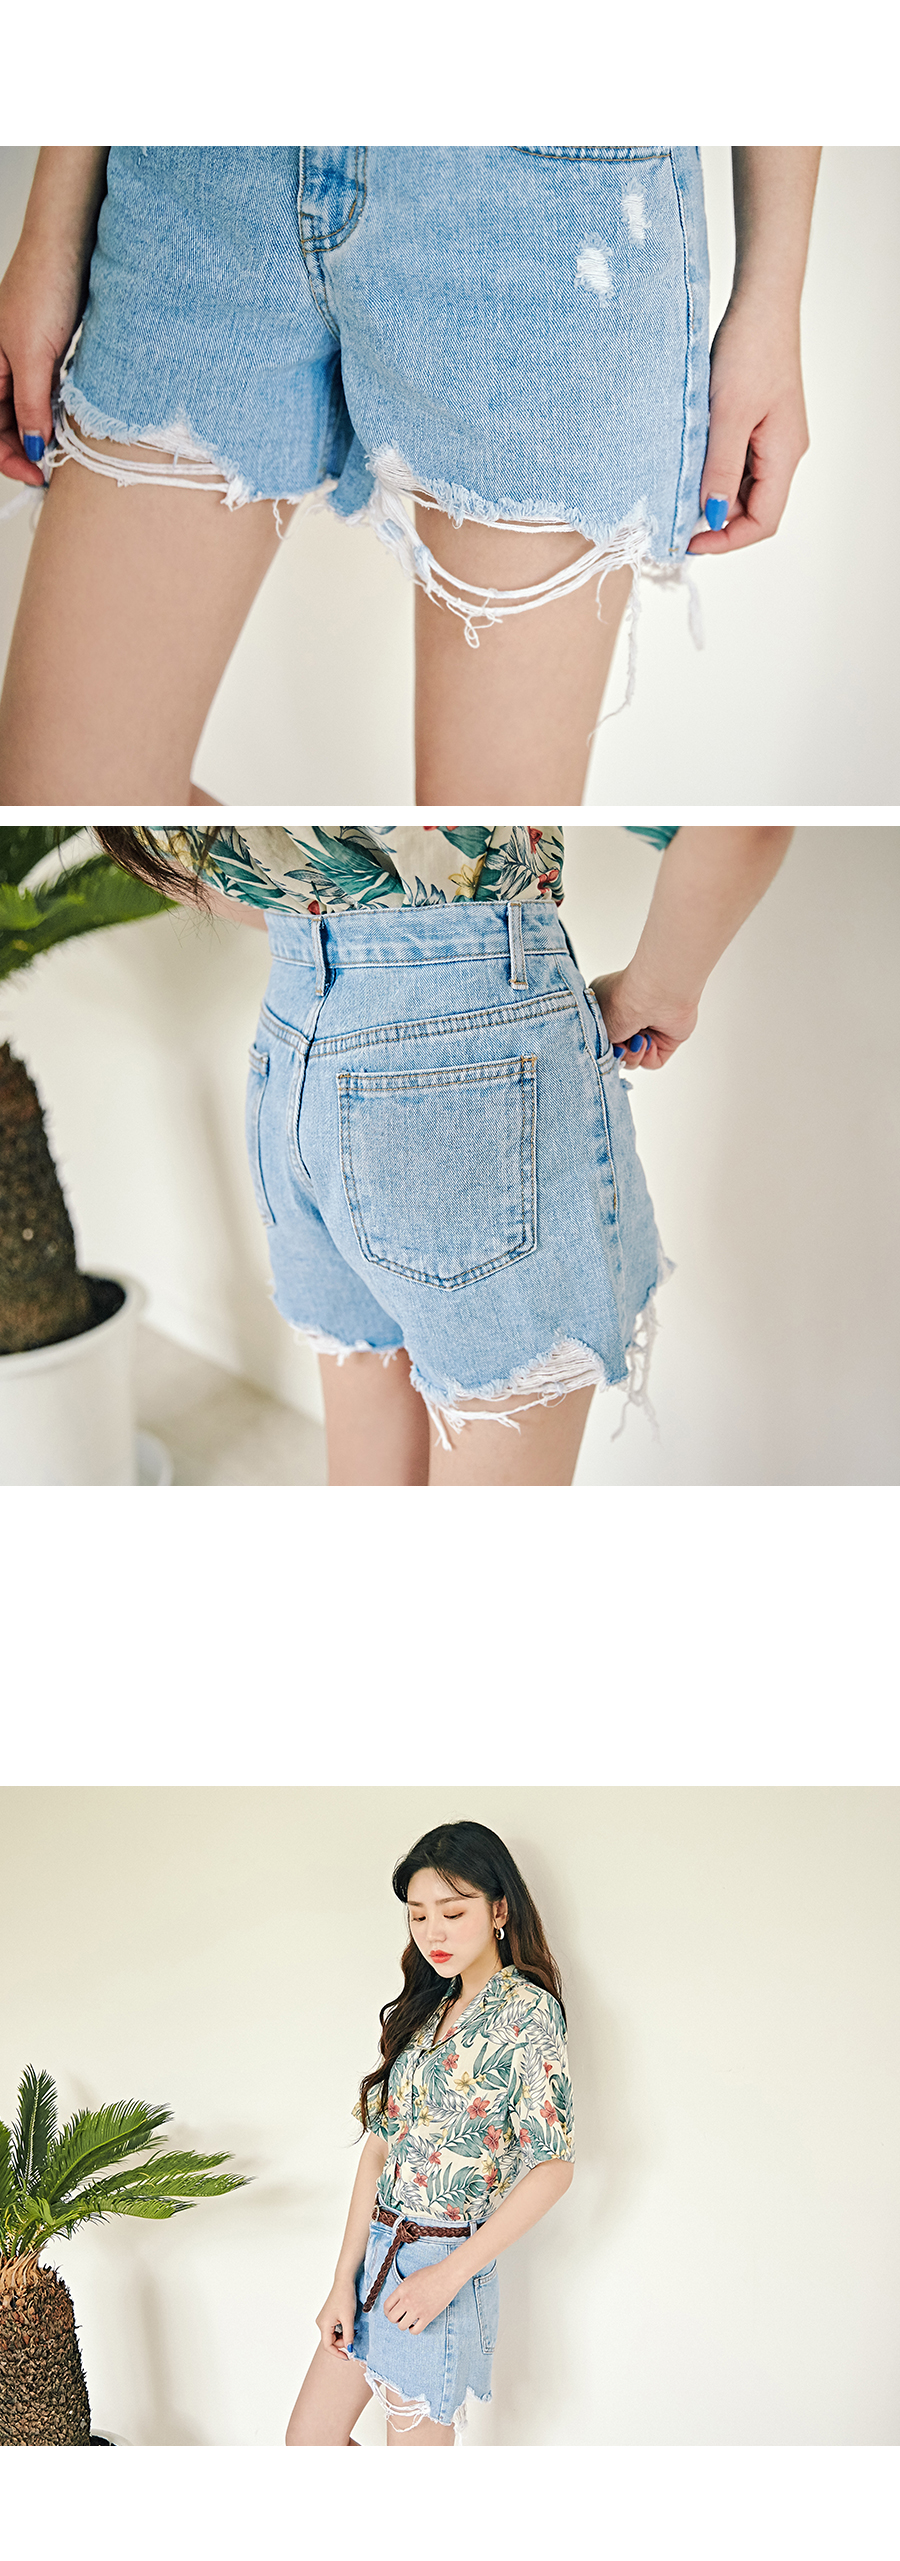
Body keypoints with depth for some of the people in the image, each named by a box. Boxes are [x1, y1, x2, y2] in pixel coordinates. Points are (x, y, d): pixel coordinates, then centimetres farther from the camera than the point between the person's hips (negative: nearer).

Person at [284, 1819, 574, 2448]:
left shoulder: (526, 2011, -12)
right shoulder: (425, 2009, 10)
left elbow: (552, 2168, -17)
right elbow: (380, 2146, 7)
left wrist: (447, 2276, -18)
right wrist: (344, 2282, 0)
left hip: (445, 2265, -7)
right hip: (376, 2254, 7)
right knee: (306, 2441, 12)